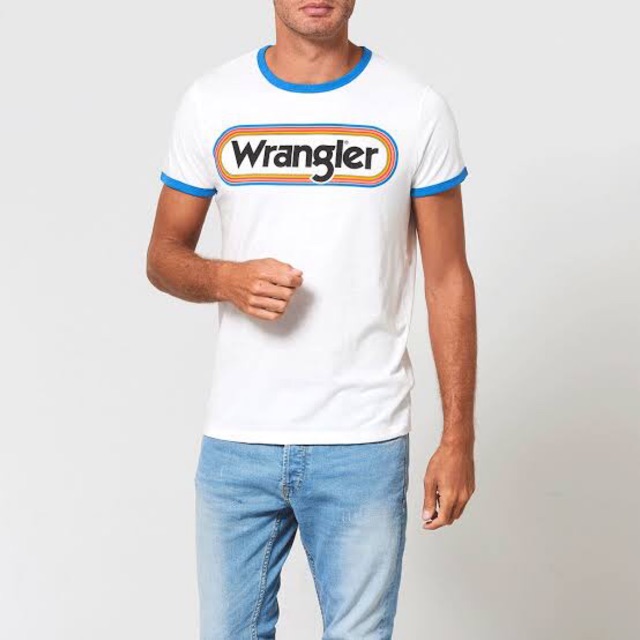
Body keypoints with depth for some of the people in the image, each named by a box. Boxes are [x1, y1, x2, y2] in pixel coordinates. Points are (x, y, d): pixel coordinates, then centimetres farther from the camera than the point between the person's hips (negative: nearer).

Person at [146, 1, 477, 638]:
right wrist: (227, 280, -14)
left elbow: (448, 280, 1)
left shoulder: (417, 108, -1)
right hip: (236, 441, 2)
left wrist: (458, 438, -1)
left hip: (364, 443, -1)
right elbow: (164, 255, 9)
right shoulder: (210, 101, 3)